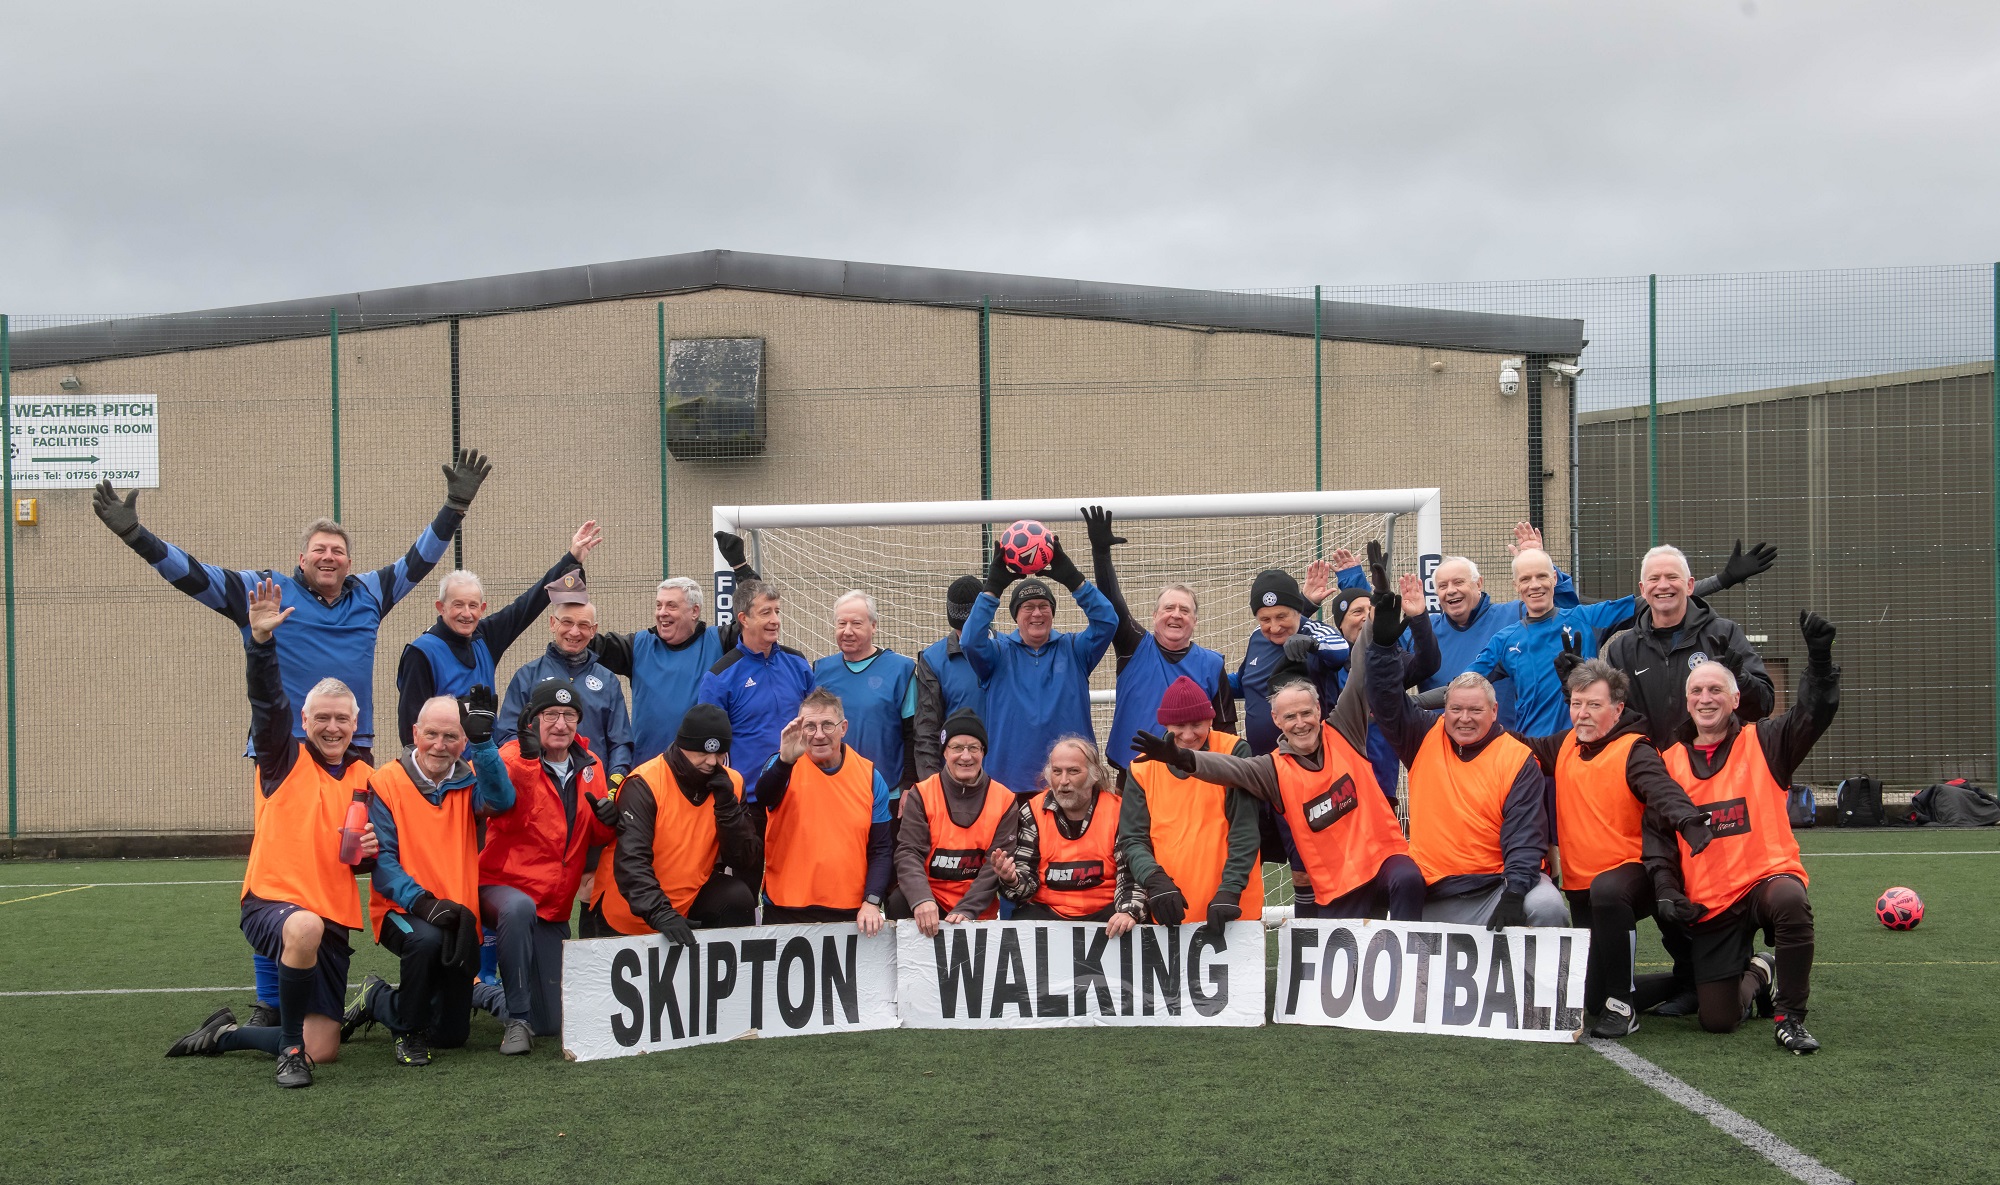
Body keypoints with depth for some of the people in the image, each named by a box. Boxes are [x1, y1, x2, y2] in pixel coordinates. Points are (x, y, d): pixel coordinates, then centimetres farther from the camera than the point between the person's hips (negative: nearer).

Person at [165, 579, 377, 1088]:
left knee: (323, 1050, 2)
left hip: (333, 919, 5)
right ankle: (289, 1048, -21)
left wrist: (367, 851, -4)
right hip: (272, 902, -5)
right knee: (305, 927, -43)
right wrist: (261, 642, -33)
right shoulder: (284, 760, 0)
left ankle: (224, 1034, 30)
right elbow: (268, 703, -18)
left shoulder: (365, 778, 11)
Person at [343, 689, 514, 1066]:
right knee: (427, 940, -39)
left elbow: (501, 800, -21)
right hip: (402, 911, -4)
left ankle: (379, 1000, 37)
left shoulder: (470, 783, 3)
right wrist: (421, 901, -27)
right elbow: (381, 859, -12)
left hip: (458, 919, 4)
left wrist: (483, 740, -34)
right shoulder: (387, 783, -6)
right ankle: (407, 1029, -11)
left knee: (452, 1035, 7)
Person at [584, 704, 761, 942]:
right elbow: (630, 861, -28)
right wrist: (659, 913, -39)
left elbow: (746, 861, -9)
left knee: (738, 897, -19)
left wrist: (727, 805, -21)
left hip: (689, 900, 3)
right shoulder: (644, 785, -18)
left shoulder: (731, 784, -4)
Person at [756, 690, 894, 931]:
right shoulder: (784, 766, 0)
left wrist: (872, 902, -7)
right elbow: (764, 796, -23)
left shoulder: (870, 776, 5)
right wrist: (785, 760, -41)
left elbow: (880, 849, 6)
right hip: (787, 909, -1)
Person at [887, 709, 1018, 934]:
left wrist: (966, 910, -20)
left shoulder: (1004, 799, 1)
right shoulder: (921, 795, -1)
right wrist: (921, 899, -31)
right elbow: (909, 852, -11)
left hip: (978, 912, 1)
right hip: (928, 901, -1)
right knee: (899, 903, -28)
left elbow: (998, 862, -5)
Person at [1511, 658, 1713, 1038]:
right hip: (1582, 886, 7)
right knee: (1591, 999, 8)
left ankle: (1622, 1004, -27)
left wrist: (1691, 823, -53)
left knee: (1607, 891, -43)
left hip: (1630, 873, -7)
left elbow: (1663, 791, -32)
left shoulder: (1634, 752, -14)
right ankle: (1682, 984, 34)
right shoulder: (1566, 744, 6)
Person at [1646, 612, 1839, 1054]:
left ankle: (1790, 1017, -21)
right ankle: (1757, 973, 34)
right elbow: (1657, 835, 10)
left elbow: (1815, 711, -13)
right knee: (1717, 1021, -3)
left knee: (1791, 901, -41)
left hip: (1767, 877, -2)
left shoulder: (1762, 743, 3)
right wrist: (1666, 890, -4)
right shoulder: (1670, 762, 8)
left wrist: (1819, 656, -28)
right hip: (1708, 902, 2)